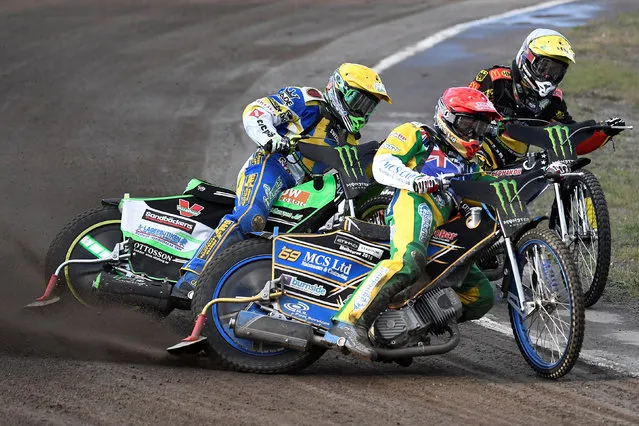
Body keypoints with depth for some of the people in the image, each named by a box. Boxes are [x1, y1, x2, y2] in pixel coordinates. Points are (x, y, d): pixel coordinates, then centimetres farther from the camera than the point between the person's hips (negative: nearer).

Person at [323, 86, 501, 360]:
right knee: (409, 260, -39)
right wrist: (414, 178, -18)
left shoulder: (468, 165, 40)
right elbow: (382, 163, 4)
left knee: (482, 296, -1)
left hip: (445, 231, 8)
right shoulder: (417, 135, 19)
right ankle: (348, 323, -49)